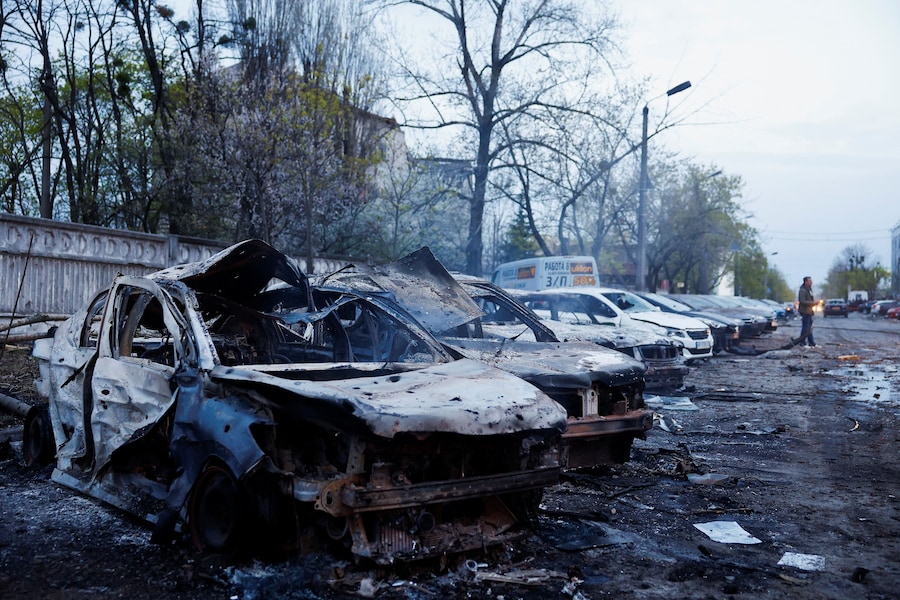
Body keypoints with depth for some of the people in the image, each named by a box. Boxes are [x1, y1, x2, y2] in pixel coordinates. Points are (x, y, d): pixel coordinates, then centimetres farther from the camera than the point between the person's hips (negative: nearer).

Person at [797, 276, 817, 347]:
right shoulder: (803, 290, -15)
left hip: (809, 311, 10)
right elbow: (803, 302, -23)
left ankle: (811, 342, 17)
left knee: (809, 327, 13)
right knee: (805, 327, -7)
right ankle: (802, 342, -1)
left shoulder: (809, 290, 17)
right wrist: (813, 303, -20)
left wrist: (814, 302, 9)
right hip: (805, 311, -10)